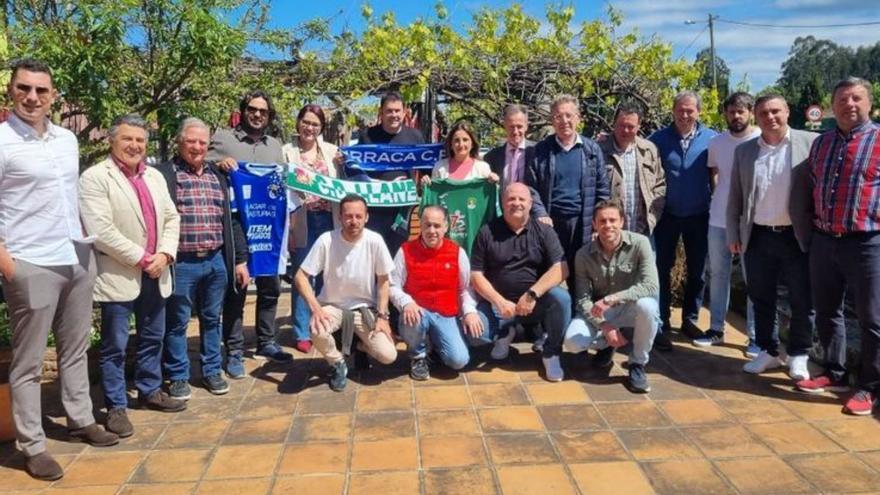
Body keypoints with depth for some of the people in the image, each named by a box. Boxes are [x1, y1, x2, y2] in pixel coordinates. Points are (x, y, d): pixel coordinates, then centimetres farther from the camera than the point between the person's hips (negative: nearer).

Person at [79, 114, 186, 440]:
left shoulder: (155, 177, 12)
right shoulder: (95, 177, -9)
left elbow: (171, 218, 10)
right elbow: (101, 231, -18)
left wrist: (164, 254, -6)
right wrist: (140, 258, -16)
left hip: (155, 273, 7)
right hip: (118, 275, -6)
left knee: (153, 339, 17)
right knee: (115, 346, 4)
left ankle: (150, 391, 33)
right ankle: (116, 406, 15)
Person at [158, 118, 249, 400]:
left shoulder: (218, 176, 14)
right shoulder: (164, 175, -3)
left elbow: (232, 220, 14)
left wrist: (240, 259, 10)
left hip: (216, 261, 4)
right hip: (181, 263, -4)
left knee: (212, 320, 14)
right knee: (177, 322, 6)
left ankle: (212, 371, 26)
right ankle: (178, 377, 20)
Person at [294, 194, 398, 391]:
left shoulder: (374, 241, -14)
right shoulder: (326, 240, -16)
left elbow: (383, 280, -3)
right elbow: (301, 276, -12)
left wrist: (382, 316, -9)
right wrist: (315, 308, -26)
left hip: (365, 308, 1)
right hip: (332, 305, 0)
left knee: (388, 356, -17)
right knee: (317, 331, -34)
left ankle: (362, 345, 20)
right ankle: (338, 364, 0)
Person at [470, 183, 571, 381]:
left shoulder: (544, 231, -1)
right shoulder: (487, 233, 0)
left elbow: (560, 269, -12)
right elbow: (476, 275, -2)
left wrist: (532, 295, -24)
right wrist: (499, 302, -16)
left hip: (536, 302, 0)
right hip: (498, 302, 0)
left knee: (561, 298, -31)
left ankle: (551, 352, -4)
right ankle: (505, 334, 14)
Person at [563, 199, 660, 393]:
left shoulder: (640, 243, -18)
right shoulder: (584, 255, -12)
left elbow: (651, 287, -28)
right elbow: (583, 300, -10)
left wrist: (610, 299, -36)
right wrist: (605, 326, -24)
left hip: (630, 307, -1)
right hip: (597, 313, 2)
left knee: (647, 306, -37)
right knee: (572, 342, -23)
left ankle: (637, 364, -10)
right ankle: (606, 344, 15)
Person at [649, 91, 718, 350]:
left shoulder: (711, 139, -5)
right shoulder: (658, 139, -7)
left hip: (699, 216, 2)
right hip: (666, 215, -1)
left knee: (697, 270, 12)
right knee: (662, 269, 3)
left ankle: (690, 319, 27)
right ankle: (661, 325, 10)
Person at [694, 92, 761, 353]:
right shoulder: (716, 142, 5)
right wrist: (720, 198, 10)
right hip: (718, 220, 4)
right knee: (717, 274, 11)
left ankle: (756, 335, 13)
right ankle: (716, 329, 23)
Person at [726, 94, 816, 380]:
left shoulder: (810, 142, -3)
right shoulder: (744, 151, 6)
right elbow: (735, 196, 8)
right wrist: (733, 234, 6)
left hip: (797, 236, -2)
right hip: (758, 237, 3)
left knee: (802, 300, 7)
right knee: (761, 299, 10)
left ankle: (798, 355, 23)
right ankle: (768, 351, 26)